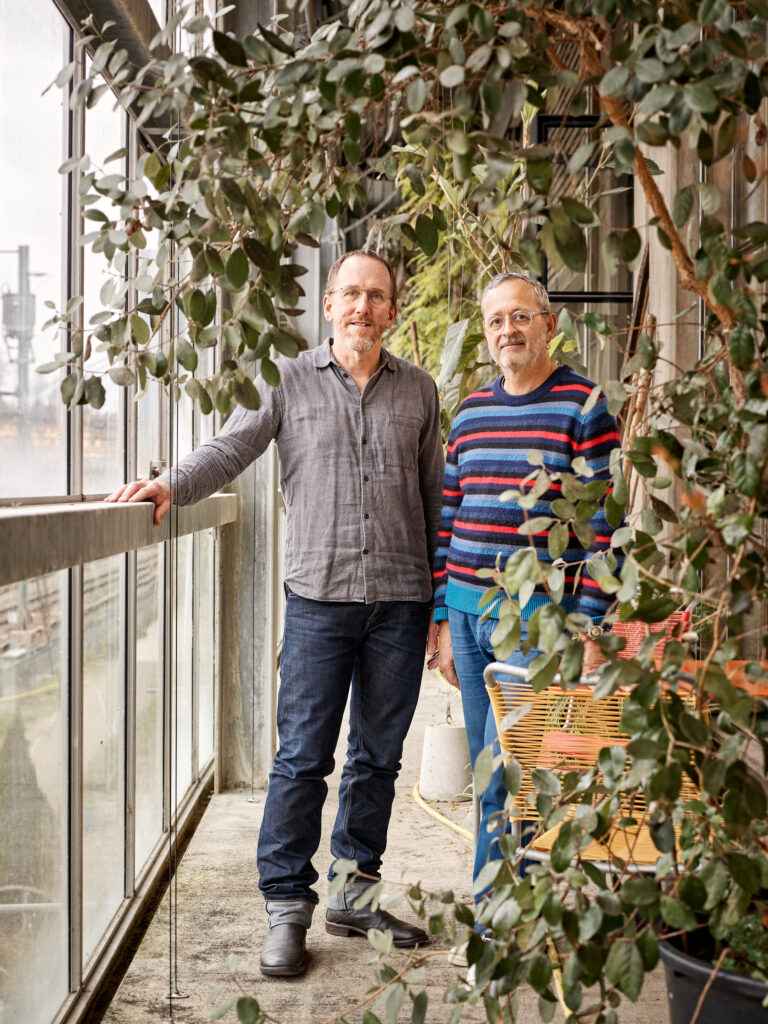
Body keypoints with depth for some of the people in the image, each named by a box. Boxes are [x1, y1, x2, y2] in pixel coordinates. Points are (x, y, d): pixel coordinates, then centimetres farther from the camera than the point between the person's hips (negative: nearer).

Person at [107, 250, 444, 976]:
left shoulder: (417, 390, 10)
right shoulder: (290, 381, 5)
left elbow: (435, 495, 12)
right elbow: (230, 448, -3)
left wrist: (443, 597, 11)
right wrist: (172, 485, -23)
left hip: (401, 598, 2)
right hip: (320, 595, -2)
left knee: (378, 755, 10)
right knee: (302, 756, -2)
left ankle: (354, 894, 24)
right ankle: (287, 909, 10)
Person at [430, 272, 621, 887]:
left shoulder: (583, 408, -5)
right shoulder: (471, 412, 13)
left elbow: (602, 526, -8)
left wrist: (591, 632, -12)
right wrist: (445, 622, 12)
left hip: (539, 617, -6)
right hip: (467, 612, 6)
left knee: (507, 779, -6)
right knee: (489, 779, 12)